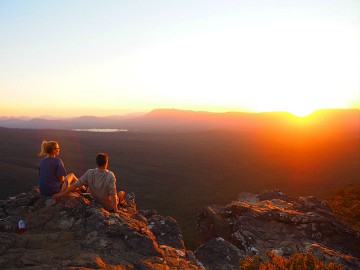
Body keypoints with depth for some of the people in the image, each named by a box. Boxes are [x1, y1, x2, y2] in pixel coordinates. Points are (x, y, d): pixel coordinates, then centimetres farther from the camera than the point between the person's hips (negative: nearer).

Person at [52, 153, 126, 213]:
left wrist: (61, 193, -11)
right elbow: (113, 194, -35)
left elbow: (76, 184, -17)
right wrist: (115, 210, -35)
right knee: (122, 193, 26)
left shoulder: (90, 173, -20)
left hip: (97, 202, 4)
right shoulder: (110, 175, -32)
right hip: (110, 206, -4)